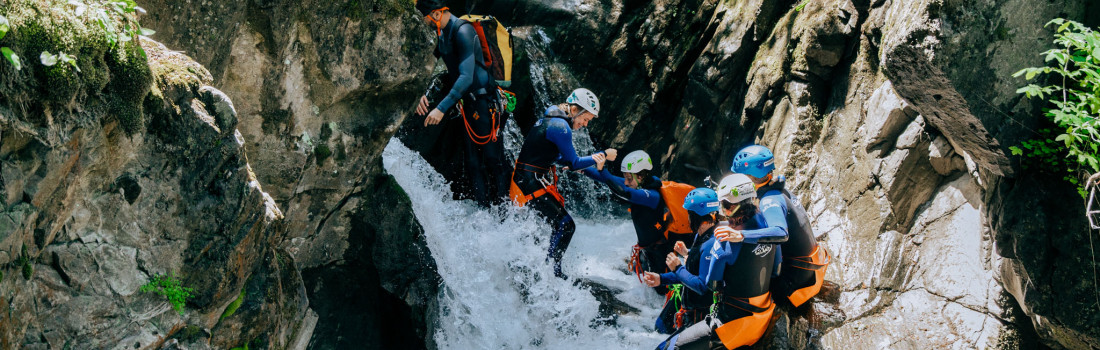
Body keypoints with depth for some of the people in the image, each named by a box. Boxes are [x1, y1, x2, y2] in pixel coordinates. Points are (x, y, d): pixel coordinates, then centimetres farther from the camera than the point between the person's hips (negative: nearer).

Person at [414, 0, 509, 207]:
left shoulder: (463, 31, -20)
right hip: (466, 104, 9)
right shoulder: (441, 33, 9)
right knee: (472, 164, 10)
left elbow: (466, 76, -28)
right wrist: (423, 94, -3)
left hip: (485, 103, -9)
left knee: (493, 161, -4)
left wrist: (442, 108, -31)